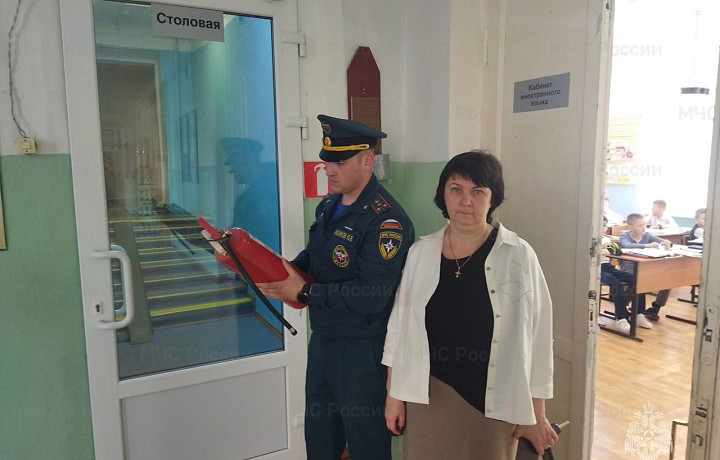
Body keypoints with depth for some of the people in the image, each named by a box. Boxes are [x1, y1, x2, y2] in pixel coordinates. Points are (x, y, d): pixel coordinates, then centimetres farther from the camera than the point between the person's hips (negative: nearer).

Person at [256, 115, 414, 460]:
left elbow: (371, 295, -28)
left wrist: (304, 293, -23)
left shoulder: (386, 219, -22)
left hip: (361, 350, -8)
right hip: (322, 337, 8)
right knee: (318, 429, 24)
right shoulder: (328, 206, 6)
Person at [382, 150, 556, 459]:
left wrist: (536, 416, -1)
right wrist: (394, 394, 6)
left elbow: (536, 338, -5)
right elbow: (399, 326, 4)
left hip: (493, 402, -2)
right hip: (427, 397, 3)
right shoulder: (421, 252, -2)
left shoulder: (518, 256, -10)